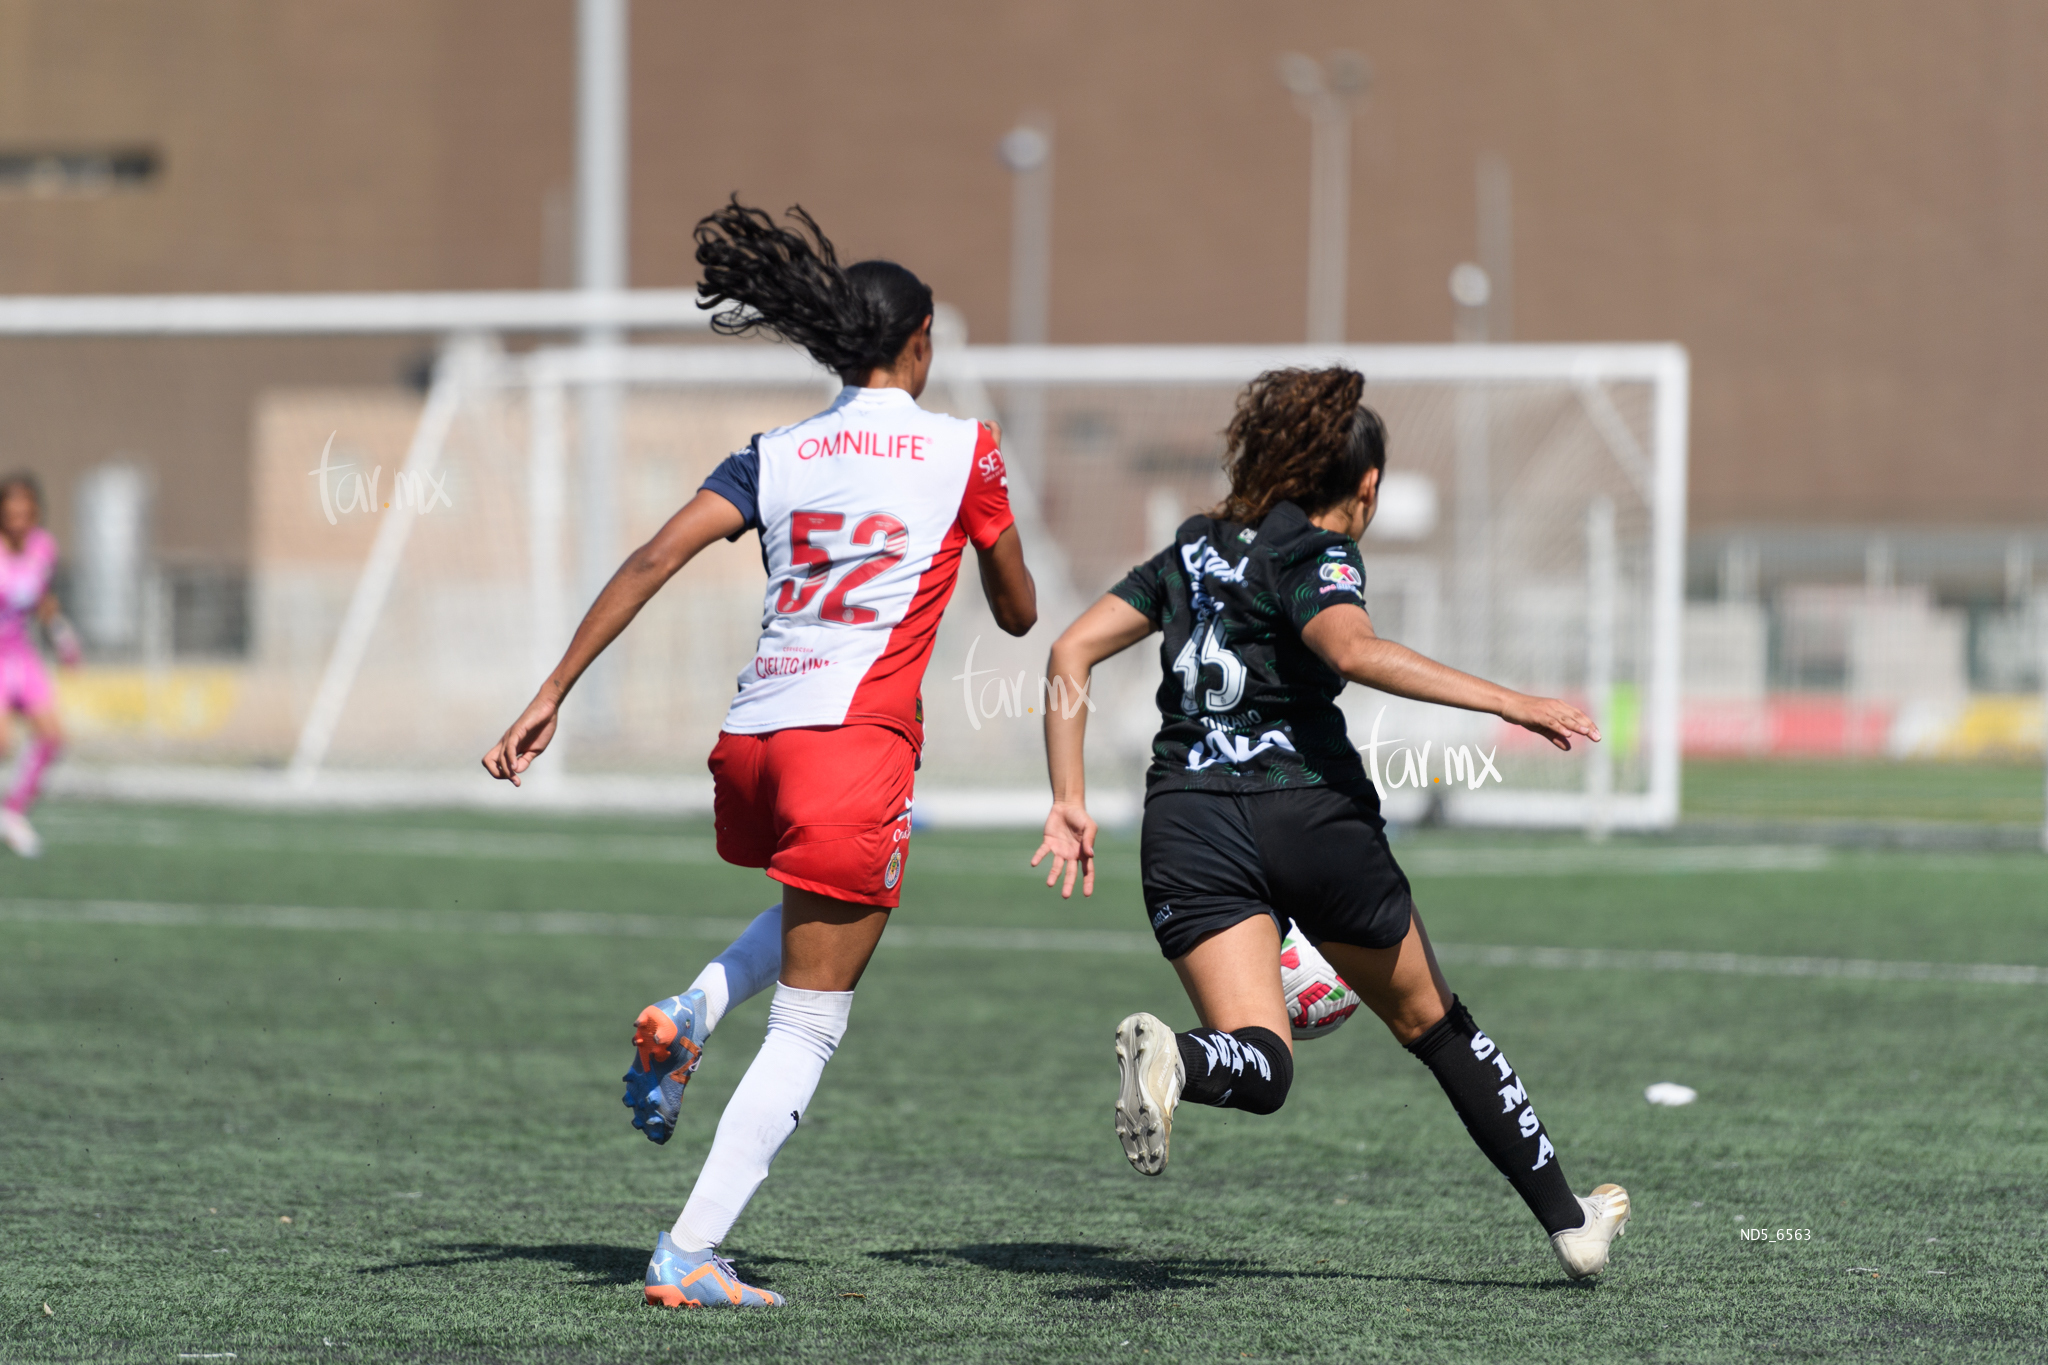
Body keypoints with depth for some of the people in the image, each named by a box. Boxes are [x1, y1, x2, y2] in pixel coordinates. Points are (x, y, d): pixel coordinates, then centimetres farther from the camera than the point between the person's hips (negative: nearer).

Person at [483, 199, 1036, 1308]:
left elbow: (653, 560, 0)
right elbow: (1018, 613, 13)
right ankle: (687, 1256, -9)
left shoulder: (775, 456, 12)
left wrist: (552, 696, -1)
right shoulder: (964, 450, 3)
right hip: (856, 743, -5)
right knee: (809, 1027, 0)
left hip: (750, 744, 5)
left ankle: (688, 1015, 10)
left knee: (824, 912, 36)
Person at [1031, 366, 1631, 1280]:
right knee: (1431, 1021, 16)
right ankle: (1568, 1222, 21)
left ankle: (1166, 1057, -42)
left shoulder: (1196, 548, 19)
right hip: (1309, 810, -4)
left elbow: (1071, 652, 16)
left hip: (1186, 821, 4)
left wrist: (1070, 801, 13)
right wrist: (1507, 703, -24)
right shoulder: (1314, 555, 0)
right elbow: (1354, 652, -22)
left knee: (1261, 1067, -6)